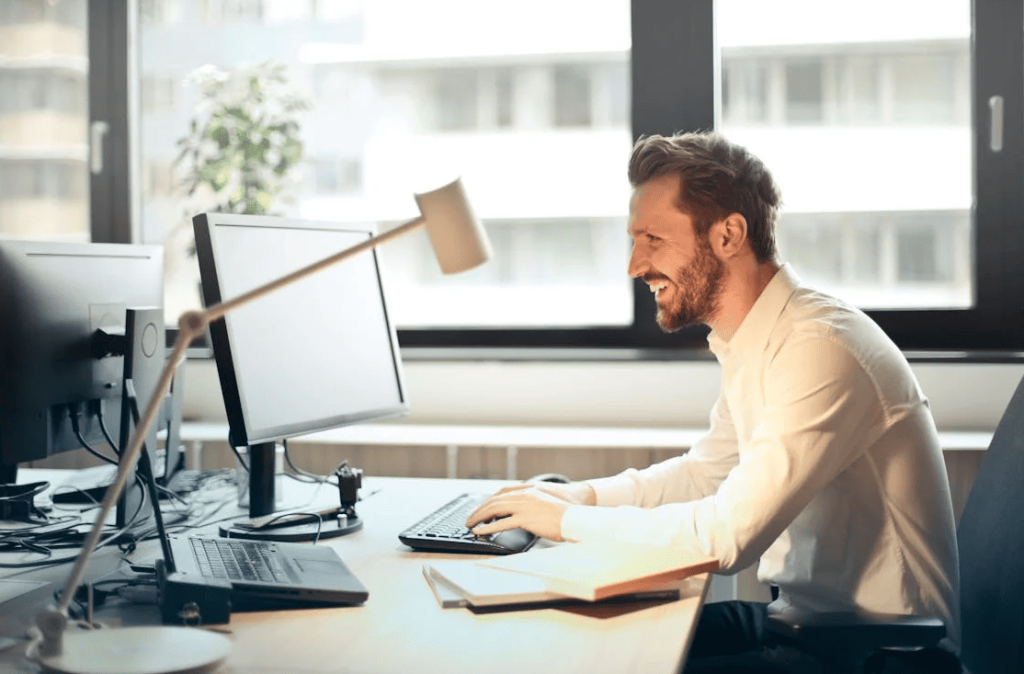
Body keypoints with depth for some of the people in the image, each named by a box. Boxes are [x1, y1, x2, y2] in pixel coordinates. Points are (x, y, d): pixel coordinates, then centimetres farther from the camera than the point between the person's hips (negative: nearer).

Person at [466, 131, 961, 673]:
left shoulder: (819, 349, -25)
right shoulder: (752, 346, 6)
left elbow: (727, 536, -28)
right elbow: (704, 471, 20)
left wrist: (569, 520, -16)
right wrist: (582, 495, 5)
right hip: (804, 613, 9)